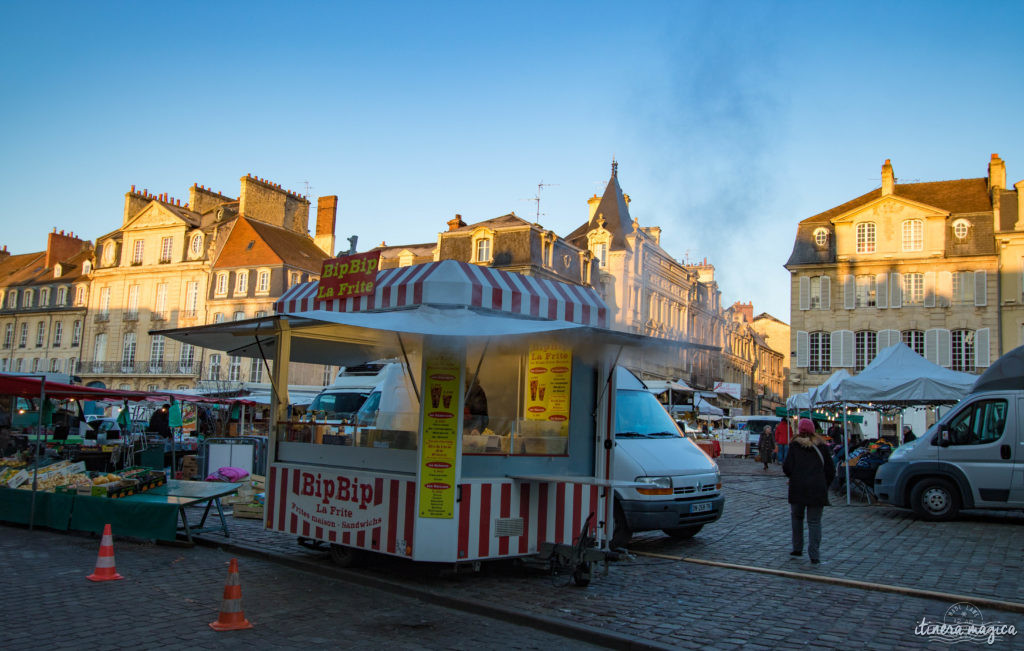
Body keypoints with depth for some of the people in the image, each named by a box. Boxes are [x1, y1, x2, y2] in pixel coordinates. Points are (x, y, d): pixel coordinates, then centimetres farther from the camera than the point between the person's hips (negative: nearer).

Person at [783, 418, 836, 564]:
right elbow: (830, 471, 8)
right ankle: (814, 555, -4)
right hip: (818, 489, 1)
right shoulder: (821, 446, 7)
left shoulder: (795, 446, 0)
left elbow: (787, 468, -5)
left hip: (798, 488, -1)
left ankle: (797, 548, 17)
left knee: (796, 517, 18)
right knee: (814, 521, 3)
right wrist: (824, 486, 19)